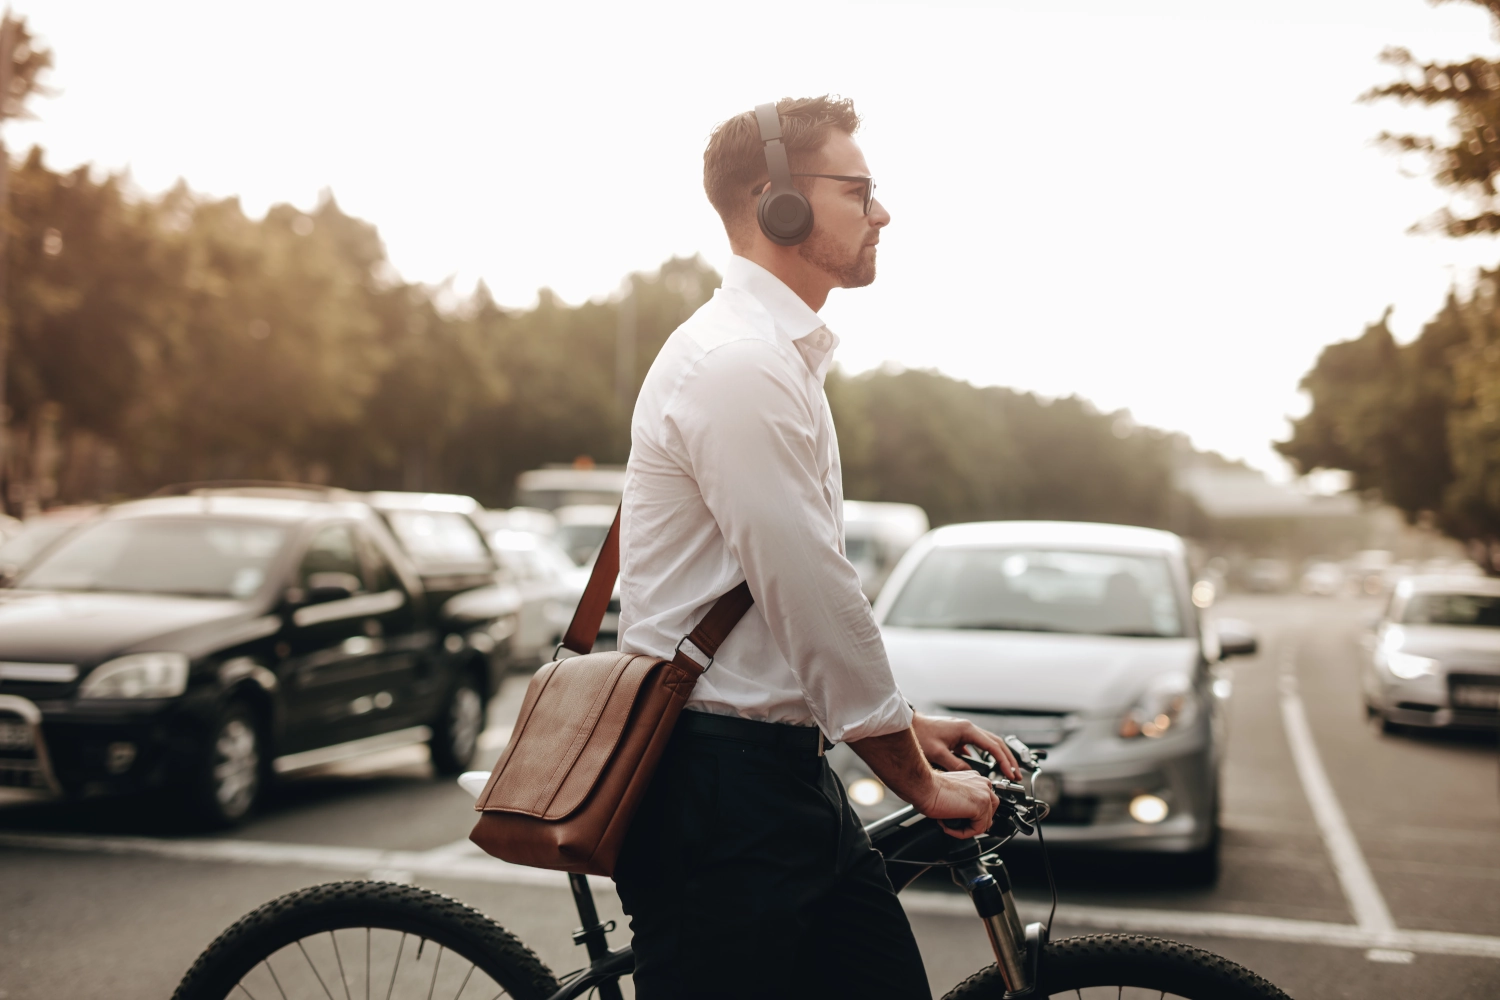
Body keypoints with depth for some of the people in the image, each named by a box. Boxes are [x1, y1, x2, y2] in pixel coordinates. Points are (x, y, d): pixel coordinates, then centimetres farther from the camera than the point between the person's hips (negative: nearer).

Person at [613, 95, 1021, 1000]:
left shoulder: (784, 357, 17)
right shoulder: (738, 365, -17)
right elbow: (814, 603, -18)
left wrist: (908, 725, 17)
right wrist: (921, 780, -7)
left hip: (787, 775, 10)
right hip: (720, 789, -10)